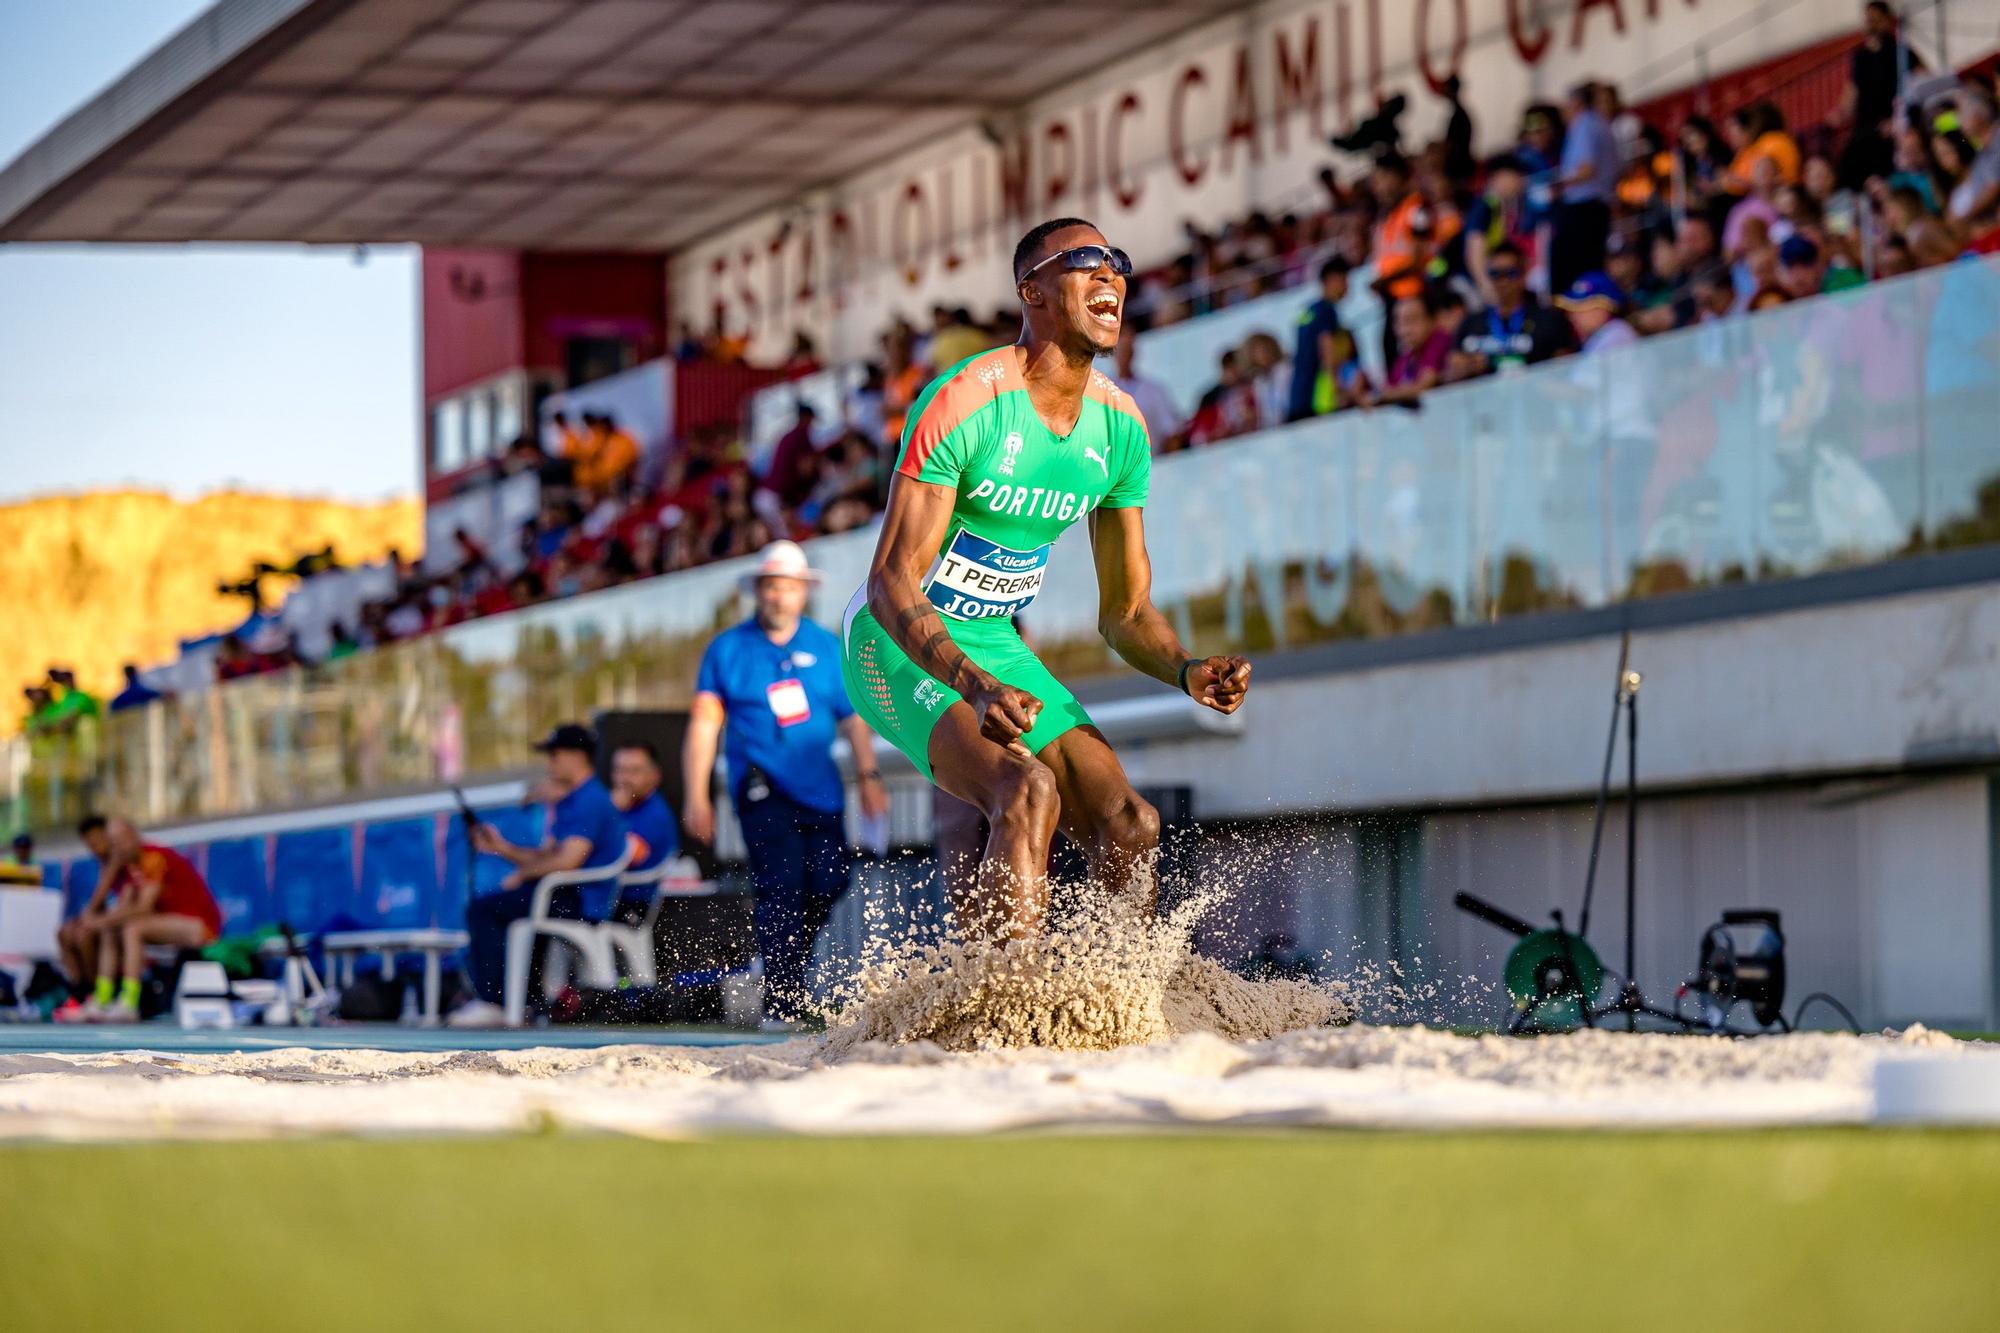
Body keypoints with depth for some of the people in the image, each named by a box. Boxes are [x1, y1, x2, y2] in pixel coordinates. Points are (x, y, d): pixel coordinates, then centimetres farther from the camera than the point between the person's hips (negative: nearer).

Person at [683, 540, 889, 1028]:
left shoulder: (826, 647, 11)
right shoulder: (727, 649, 6)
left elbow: (852, 716, 13)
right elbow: (704, 724, 3)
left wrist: (868, 776, 2)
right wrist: (697, 797, -4)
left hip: (819, 786, 3)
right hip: (761, 786, -3)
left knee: (829, 881, -6)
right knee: (781, 886, -16)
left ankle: (786, 957, 22)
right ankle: (781, 1001, -16)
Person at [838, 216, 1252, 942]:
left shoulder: (1120, 430, 0)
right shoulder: (962, 404, -22)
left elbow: (1126, 613, 7)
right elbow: (892, 583, -25)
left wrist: (1187, 671, -14)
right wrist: (974, 687, -39)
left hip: (995, 647, 7)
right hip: (900, 646, -7)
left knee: (1130, 826, -7)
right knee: (1028, 795, -31)